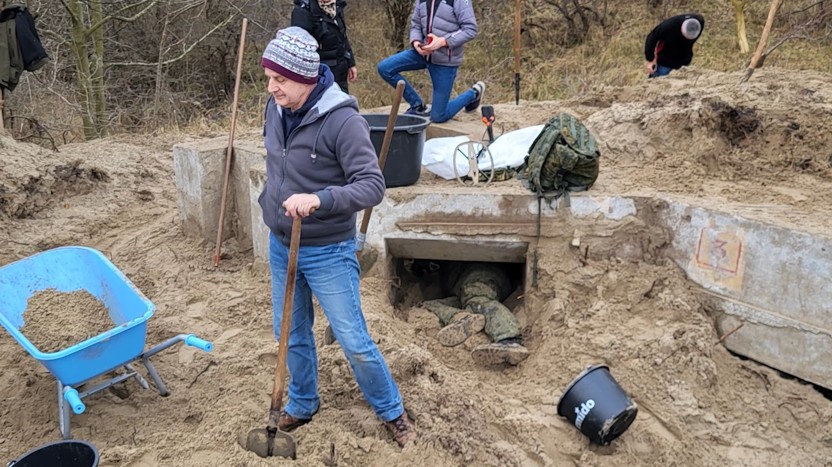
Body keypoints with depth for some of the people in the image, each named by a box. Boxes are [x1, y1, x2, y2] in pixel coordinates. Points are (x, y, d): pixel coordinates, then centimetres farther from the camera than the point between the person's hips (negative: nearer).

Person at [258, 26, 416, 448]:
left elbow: (373, 186, -27)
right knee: (292, 334, 19)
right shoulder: (276, 108, -2)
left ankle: (392, 412, 26)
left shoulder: (342, 120, -24)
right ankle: (302, 405, 42)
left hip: (327, 252, -6)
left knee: (354, 342, 3)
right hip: (281, 246, 7)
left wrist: (319, 199, -41)